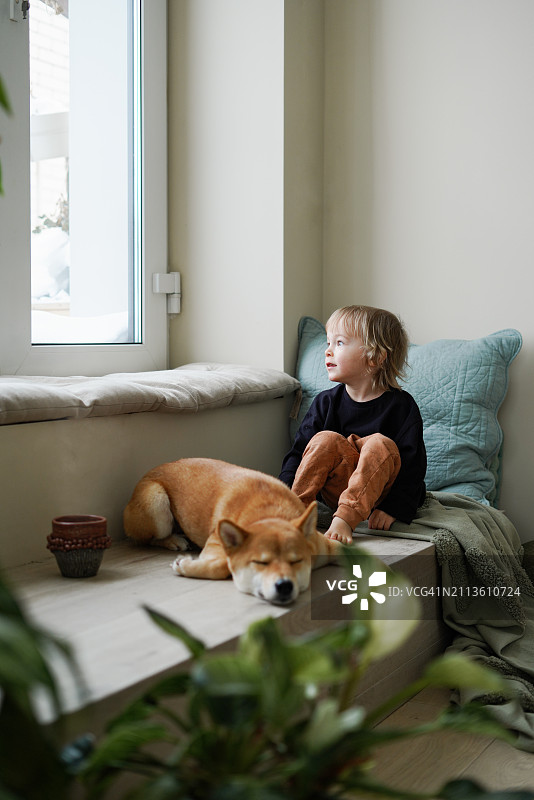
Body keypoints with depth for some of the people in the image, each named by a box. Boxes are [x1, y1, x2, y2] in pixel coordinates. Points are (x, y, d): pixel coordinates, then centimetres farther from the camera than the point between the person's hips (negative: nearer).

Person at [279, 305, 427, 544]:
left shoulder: (402, 406, -7)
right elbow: (299, 451, 1)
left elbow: (413, 465, -11)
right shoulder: (326, 402, 3)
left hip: (378, 494, -2)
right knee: (326, 439, -22)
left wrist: (392, 509, -23)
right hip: (336, 492, 3)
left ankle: (344, 518, -41)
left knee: (380, 444, -29)